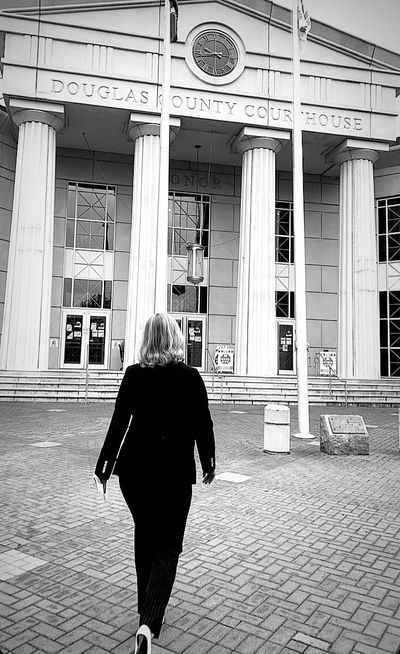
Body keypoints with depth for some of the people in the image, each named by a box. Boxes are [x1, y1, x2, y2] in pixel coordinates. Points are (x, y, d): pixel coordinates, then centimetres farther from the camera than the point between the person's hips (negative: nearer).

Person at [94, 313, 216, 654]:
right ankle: (149, 623, -8)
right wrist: (209, 463, 10)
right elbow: (203, 424, -4)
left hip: (134, 467, 3)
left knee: (145, 537, 22)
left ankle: (147, 610, 37)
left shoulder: (133, 374, -4)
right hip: (175, 469, -3)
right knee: (167, 547, 8)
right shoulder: (190, 376, -8)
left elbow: (119, 421, -1)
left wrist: (105, 464, 9)